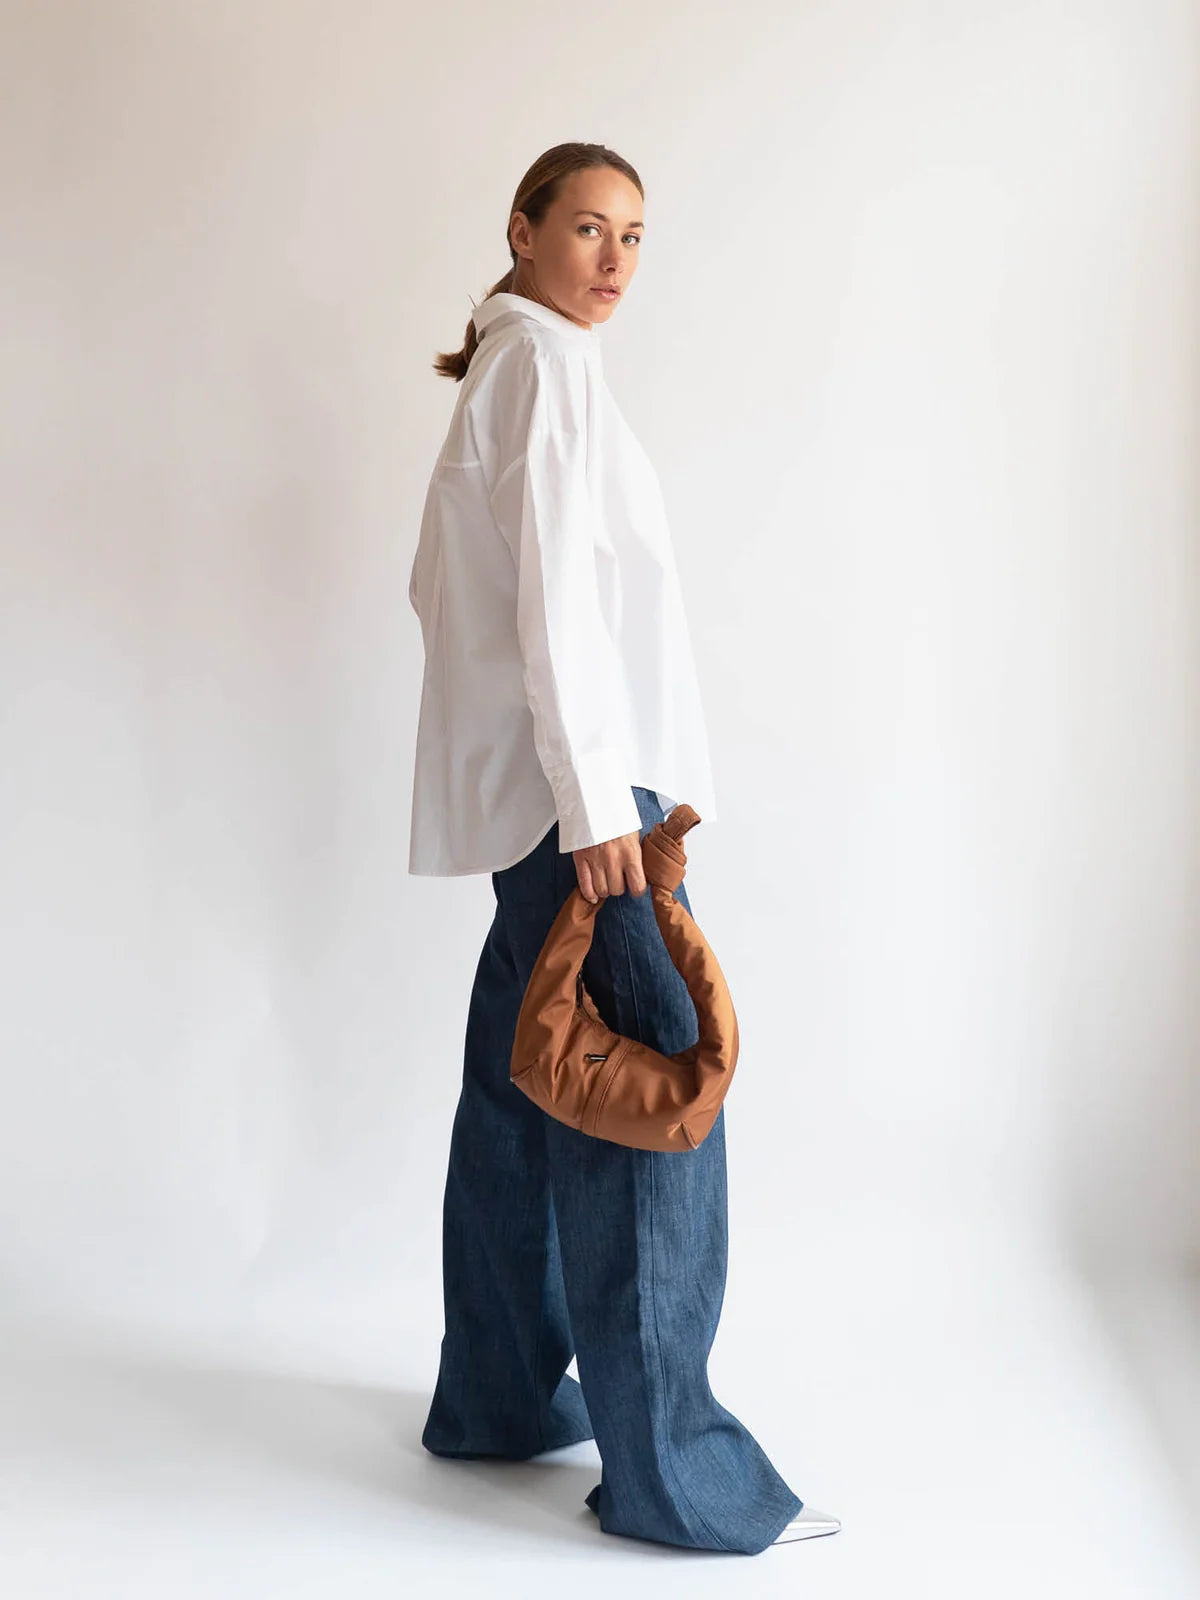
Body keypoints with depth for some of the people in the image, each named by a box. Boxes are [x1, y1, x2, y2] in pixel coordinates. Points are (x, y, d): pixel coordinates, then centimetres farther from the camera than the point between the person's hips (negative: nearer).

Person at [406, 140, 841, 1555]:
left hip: (535, 786, 10)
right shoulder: (544, 359, -8)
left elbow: (442, 581, 25)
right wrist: (594, 799, -21)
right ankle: (673, 1472, -5)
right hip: (578, 775, -10)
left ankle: (501, 1398, 23)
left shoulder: (508, 366, 22)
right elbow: (553, 588, -18)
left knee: (524, 1089, 13)